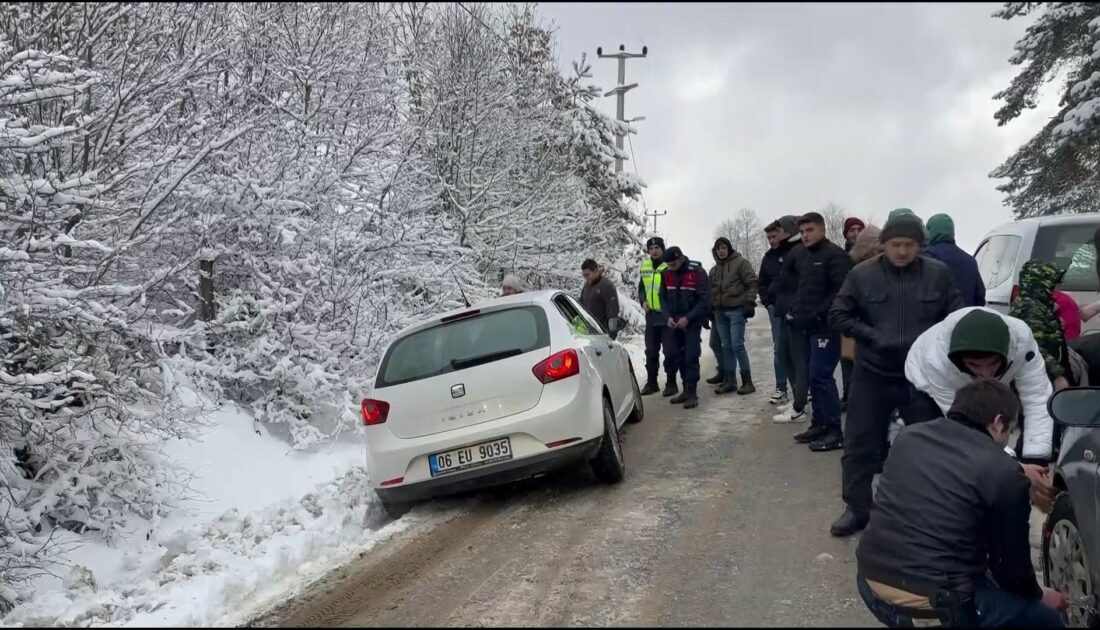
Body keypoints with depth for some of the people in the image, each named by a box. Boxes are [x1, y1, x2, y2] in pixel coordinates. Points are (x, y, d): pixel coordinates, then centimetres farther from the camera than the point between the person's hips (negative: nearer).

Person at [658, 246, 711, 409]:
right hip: (675, 321, 5)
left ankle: (691, 393, -1)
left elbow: (705, 300, -15)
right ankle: (687, 389, 16)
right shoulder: (666, 274, 2)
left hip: (693, 321, -5)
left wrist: (687, 318, -19)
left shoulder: (697, 272, -13)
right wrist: (669, 316, -7)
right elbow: (663, 297, 9)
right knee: (673, 353, 4)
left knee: (691, 356, -9)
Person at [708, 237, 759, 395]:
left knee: (737, 345, -11)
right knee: (726, 347, 6)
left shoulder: (741, 262, -2)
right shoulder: (714, 270, 18)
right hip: (720, 312, 6)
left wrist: (749, 303, -15)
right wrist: (710, 309, 14)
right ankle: (730, 381, 11)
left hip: (737, 310, -6)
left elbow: (752, 283, -8)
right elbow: (711, 291, 22)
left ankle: (747, 381, -4)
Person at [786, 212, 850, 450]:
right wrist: (795, 310, 14)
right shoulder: (802, 256, 15)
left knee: (821, 376, -10)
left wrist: (818, 315, -19)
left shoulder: (835, 255, -10)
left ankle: (835, 431, -4)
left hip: (825, 327, -8)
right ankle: (819, 423, 20)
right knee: (814, 376, 12)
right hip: (807, 326, 8)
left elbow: (841, 292, -18)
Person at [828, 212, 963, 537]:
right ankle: (857, 509, 18)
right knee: (859, 444, 4)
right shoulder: (862, 274, -4)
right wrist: (873, 337, -13)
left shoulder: (939, 274, -3)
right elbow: (838, 315, 0)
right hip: (873, 374, 0)